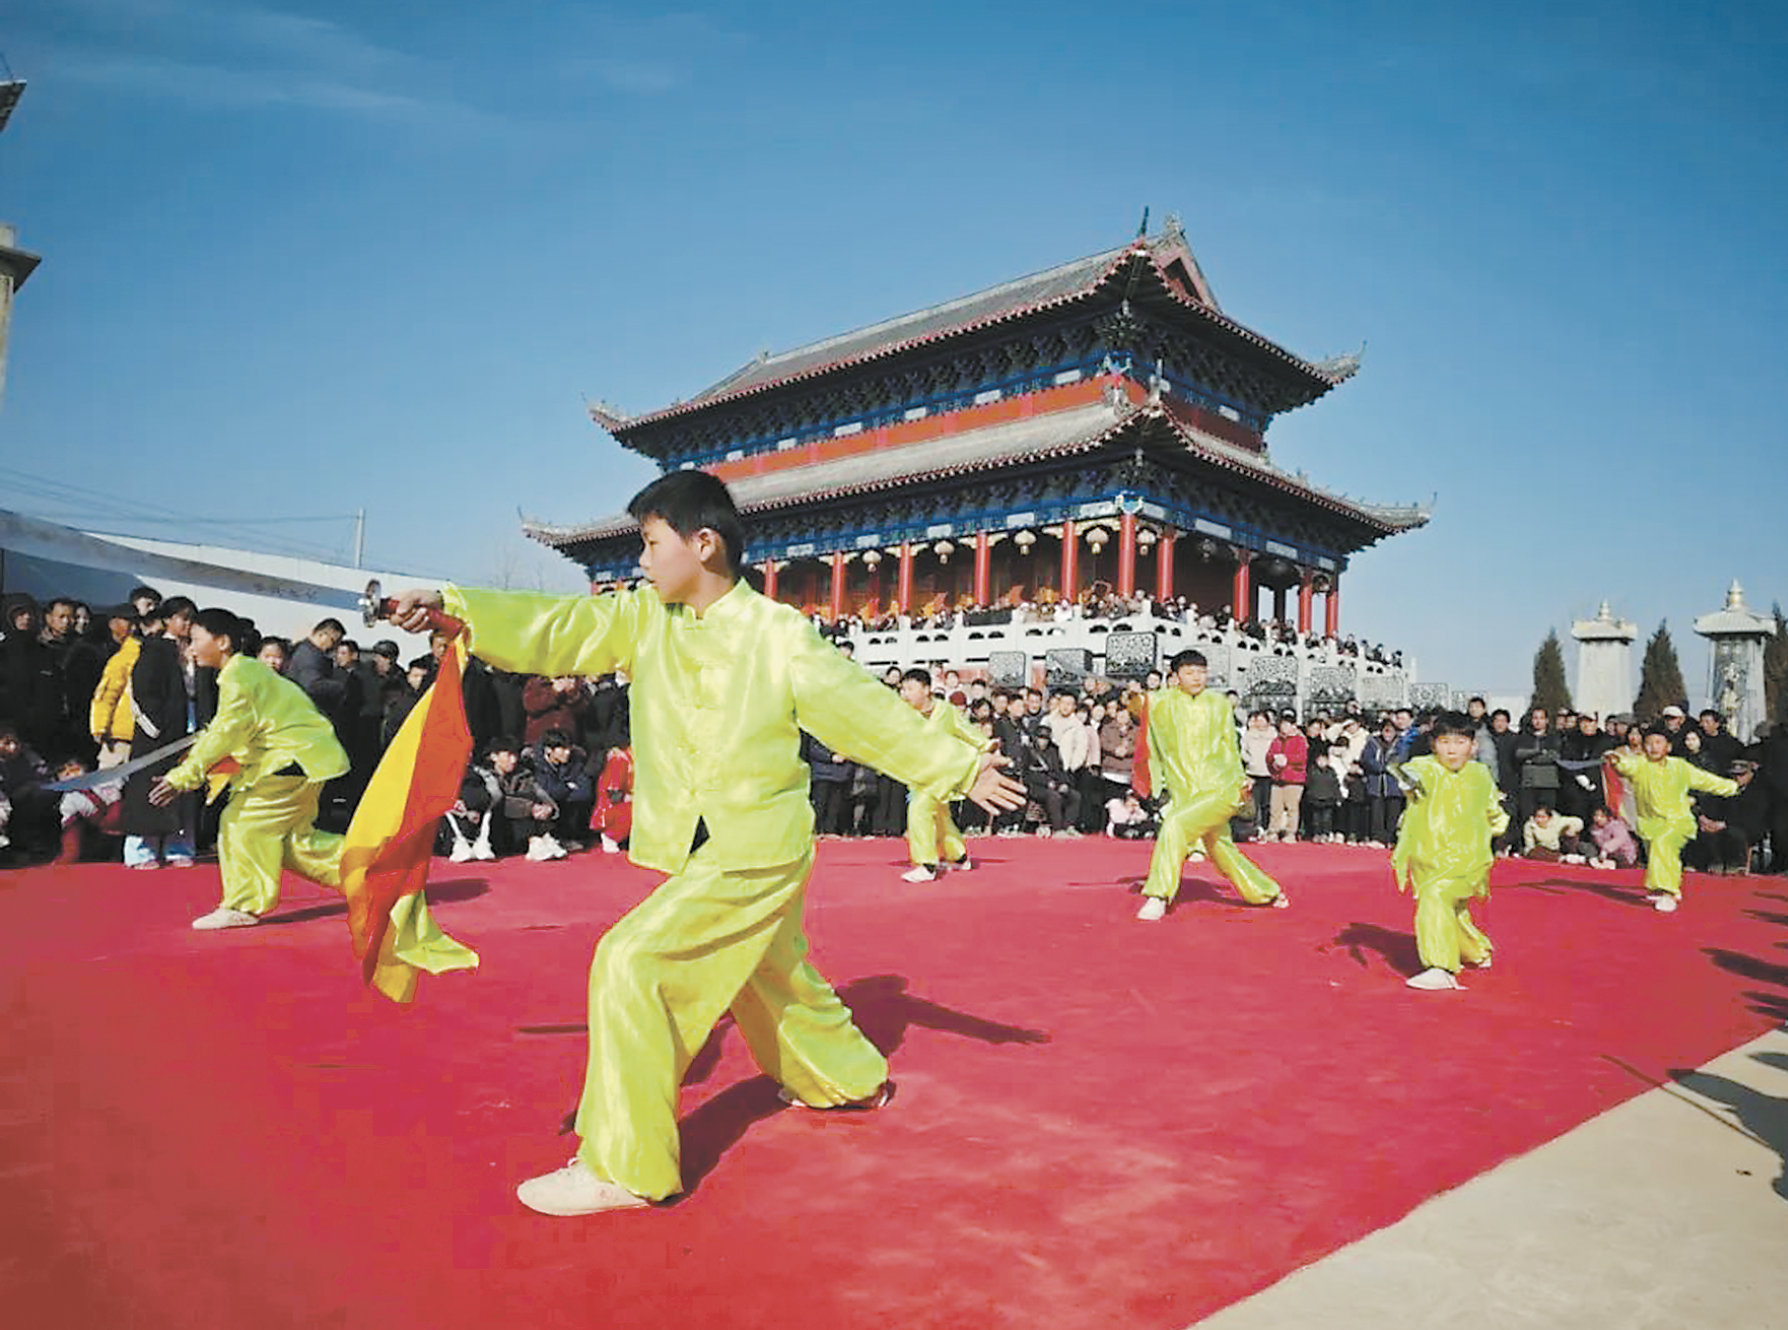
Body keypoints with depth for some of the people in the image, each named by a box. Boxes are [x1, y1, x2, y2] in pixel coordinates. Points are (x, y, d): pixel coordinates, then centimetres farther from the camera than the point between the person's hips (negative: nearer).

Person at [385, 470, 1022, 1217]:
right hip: (702, 849, 7)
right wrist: (452, 608, -22)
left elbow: (861, 707, -9)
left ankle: (623, 1167, -6)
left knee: (633, 963, -17)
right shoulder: (645, 618, 2)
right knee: (769, 979, 23)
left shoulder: (778, 634, -12)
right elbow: (560, 626, -9)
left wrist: (958, 768, -10)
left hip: (758, 851, -7)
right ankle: (852, 1079, 49)